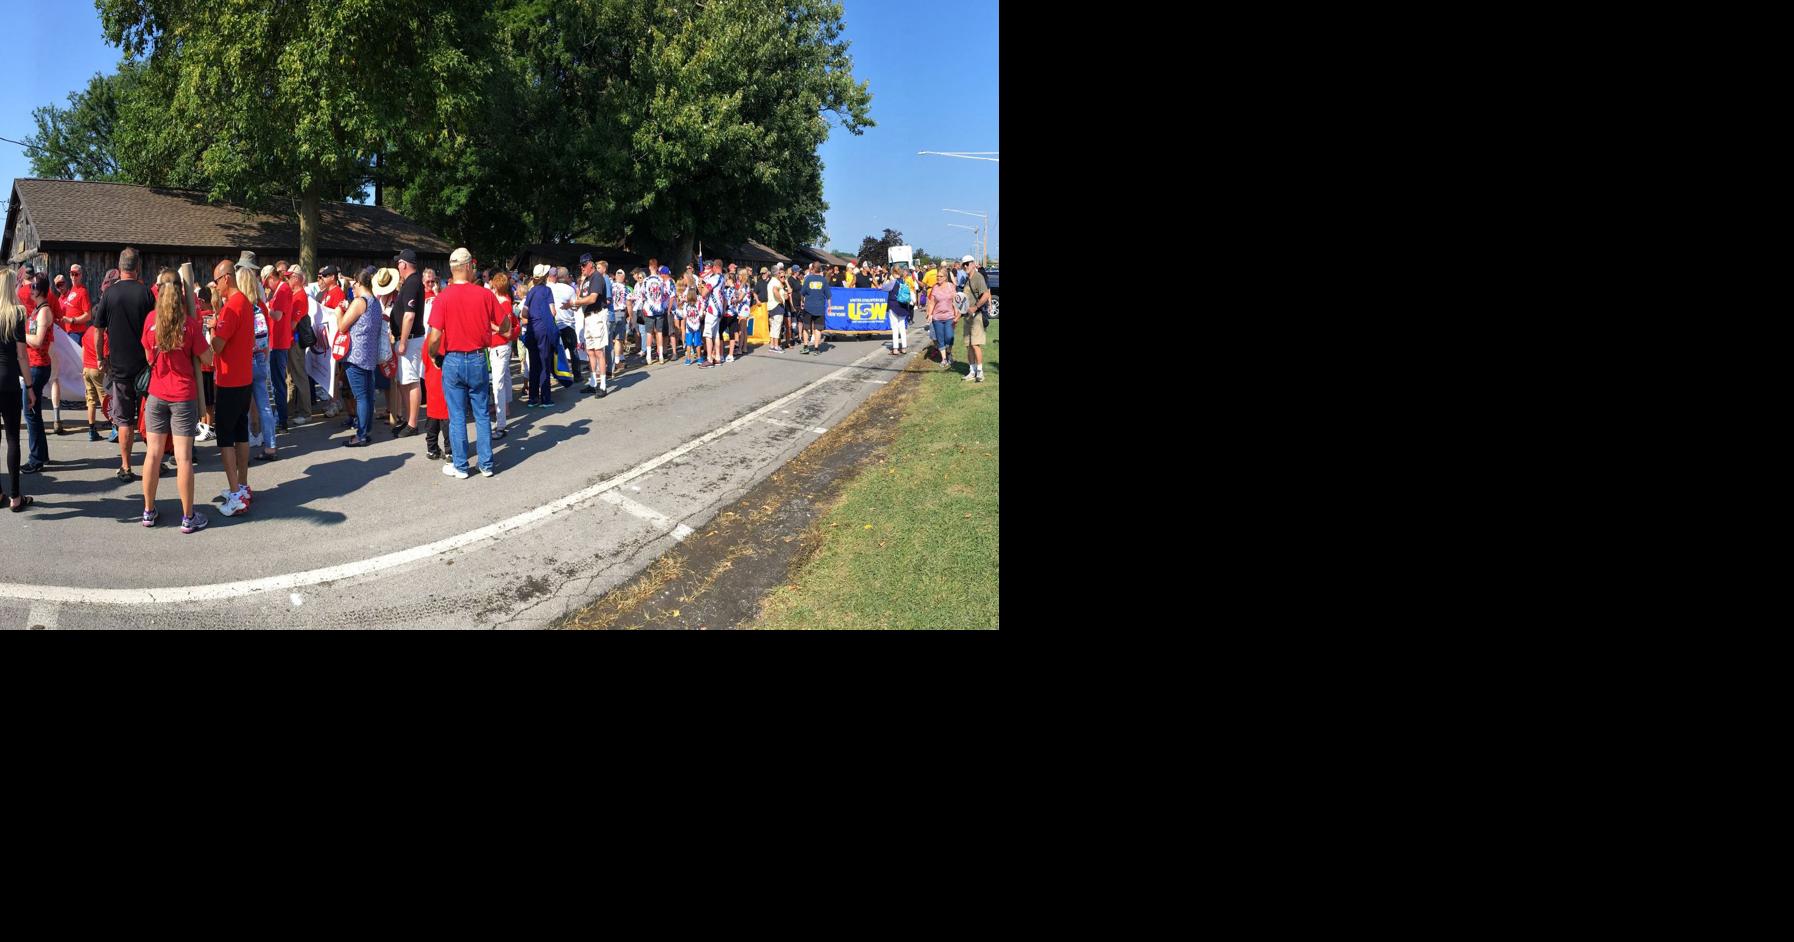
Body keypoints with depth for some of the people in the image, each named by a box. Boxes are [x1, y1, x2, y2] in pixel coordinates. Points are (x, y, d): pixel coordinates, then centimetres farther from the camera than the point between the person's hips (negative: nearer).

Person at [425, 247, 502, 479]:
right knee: (481, 414, 10)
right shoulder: (484, 294, -6)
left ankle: (460, 466, 12)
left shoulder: (443, 297, -10)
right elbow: (503, 327, 1)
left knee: (457, 416, 6)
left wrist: (434, 355, 5)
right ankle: (486, 464, 14)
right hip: (478, 359, 1)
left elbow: (435, 336, -14)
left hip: (452, 360, -1)